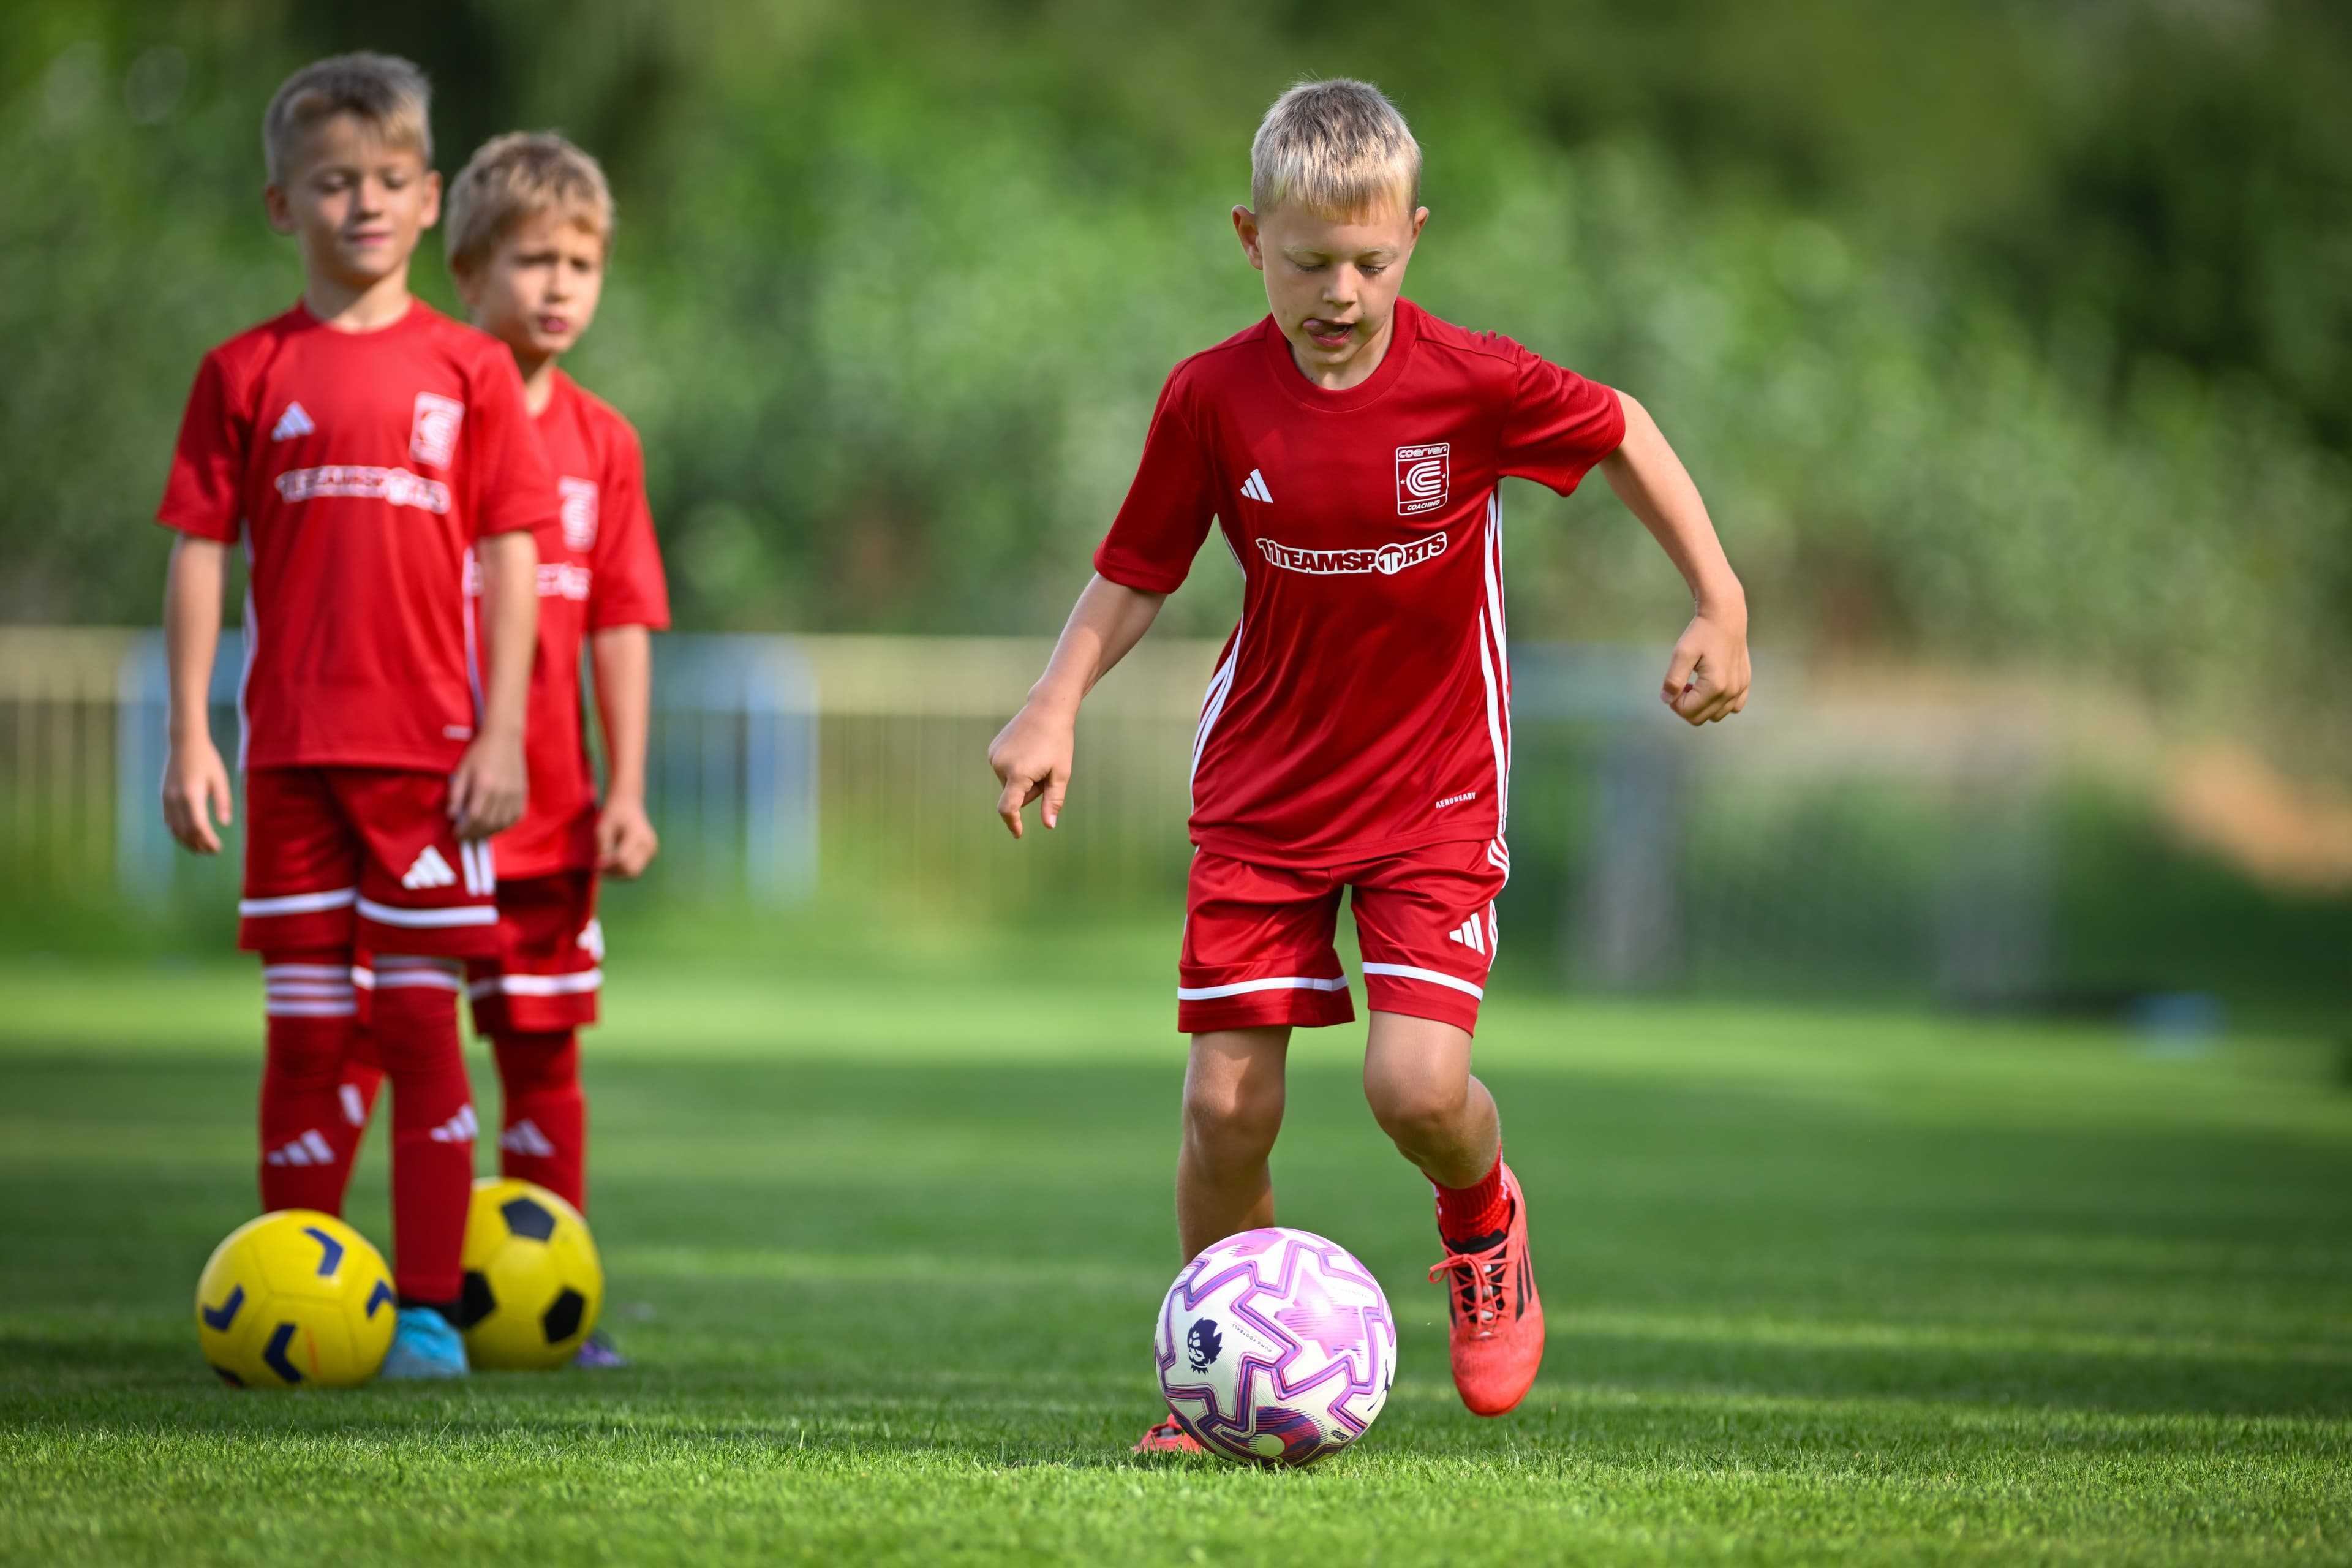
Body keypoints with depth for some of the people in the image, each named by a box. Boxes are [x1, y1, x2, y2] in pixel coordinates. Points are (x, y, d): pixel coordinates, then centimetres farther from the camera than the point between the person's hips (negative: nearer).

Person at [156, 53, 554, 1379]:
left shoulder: (467, 371, 4)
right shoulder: (248, 374, 5)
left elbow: (508, 560, 3)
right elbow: (200, 556, 5)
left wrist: (501, 734, -3)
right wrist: (190, 737, -2)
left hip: (430, 750, -1)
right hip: (293, 750, 1)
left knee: (423, 1029, -1)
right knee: (306, 1034, 4)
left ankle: (431, 1311, 4)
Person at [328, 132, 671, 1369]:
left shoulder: (599, 440, 8)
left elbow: (618, 621, 9)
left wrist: (624, 789, 4)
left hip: (547, 805, 4)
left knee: (543, 1047, 9)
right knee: (356, 1033, -4)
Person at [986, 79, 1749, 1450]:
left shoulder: (1475, 382, -14)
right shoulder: (1212, 399, -9)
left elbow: (1625, 433, 3)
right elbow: (1136, 574, 3)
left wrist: (1721, 606, -1)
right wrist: (1055, 706, -11)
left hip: (1435, 794, -2)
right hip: (1261, 793, 2)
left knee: (1417, 1086, -18)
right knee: (1227, 1106, -3)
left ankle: (1484, 1214, 19)